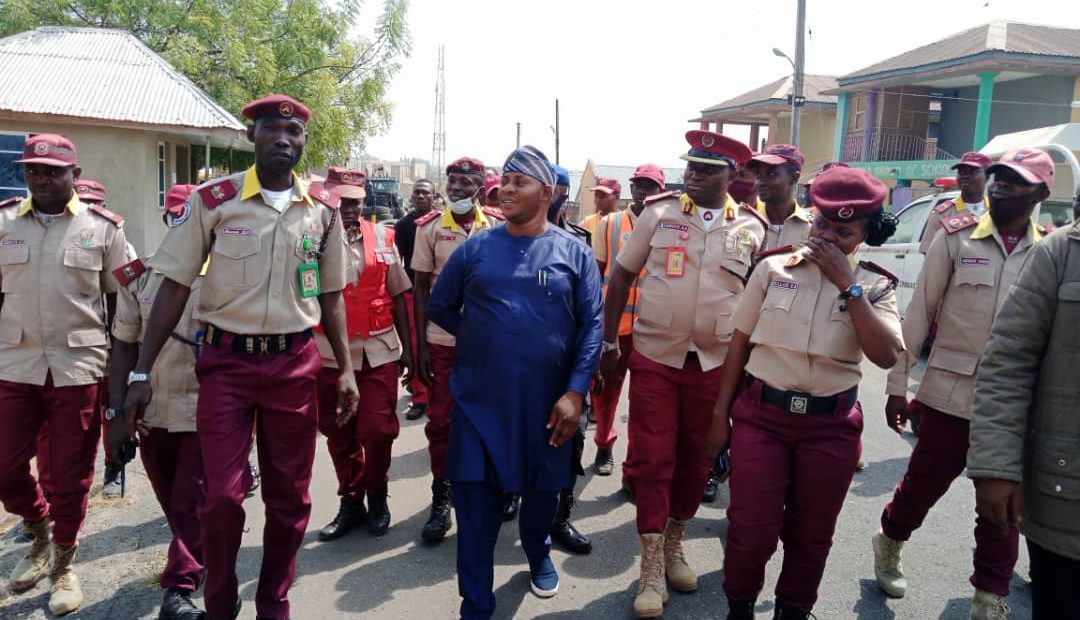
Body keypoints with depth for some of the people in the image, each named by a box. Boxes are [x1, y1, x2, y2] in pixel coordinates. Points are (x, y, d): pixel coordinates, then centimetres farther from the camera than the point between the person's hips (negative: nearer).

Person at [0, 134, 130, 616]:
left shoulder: (103, 227, 0)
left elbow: (122, 299, 5)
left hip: (78, 366, -2)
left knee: (70, 475, 6)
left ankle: (63, 566, 26)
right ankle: (40, 534, 36)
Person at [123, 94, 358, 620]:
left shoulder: (323, 208, 3)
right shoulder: (212, 199, -3)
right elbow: (175, 287, -2)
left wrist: (346, 369, 5)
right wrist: (142, 372, -5)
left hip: (295, 363, 2)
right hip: (227, 361, -2)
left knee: (289, 496, 9)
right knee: (221, 495, -1)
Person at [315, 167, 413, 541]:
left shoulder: (382, 238, 5)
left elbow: (397, 296, 10)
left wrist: (407, 348, 9)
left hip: (379, 351, 0)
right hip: (329, 352, 0)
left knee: (377, 429, -2)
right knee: (338, 433, 9)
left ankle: (377, 496, 22)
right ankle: (350, 502, 27)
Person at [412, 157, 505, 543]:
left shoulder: (498, 227, 1)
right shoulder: (430, 228, 0)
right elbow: (421, 287, 2)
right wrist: (420, 345, -2)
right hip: (442, 341, 0)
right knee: (440, 421, 4)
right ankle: (441, 499, 17)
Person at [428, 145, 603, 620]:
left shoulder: (574, 252, -2)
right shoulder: (474, 249, 2)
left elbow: (592, 325, -5)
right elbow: (440, 306, 13)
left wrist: (575, 392, -12)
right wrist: (480, 338, 6)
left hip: (547, 401, 0)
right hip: (480, 398, 0)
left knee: (542, 490, 18)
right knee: (475, 501, 1)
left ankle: (538, 556, 49)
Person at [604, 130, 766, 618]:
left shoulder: (752, 228, 1)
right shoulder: (658, 213, -2)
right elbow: (622, 276, 2)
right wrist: (608, 342, -1)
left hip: (716, 362, 2)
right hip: (654, 357, -1)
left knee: (695, 458, 13)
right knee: (651, 458, 0)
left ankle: (674, 542, 34)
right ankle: (651, 565, 12)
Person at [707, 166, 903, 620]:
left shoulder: (875, 286, 1)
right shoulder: (773, 268, 1)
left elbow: (886, 356, -15)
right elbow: (740, 342, 5)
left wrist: (849, 284, -16)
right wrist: (721, 414, 4)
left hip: (831, 424, 1)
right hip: (761, 414, 0)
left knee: (811, 535, 14)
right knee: (751, 529, 1)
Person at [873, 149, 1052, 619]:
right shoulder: (956, 237, -3)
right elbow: (919, 312, -3)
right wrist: (897, 384, -4)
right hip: (950, 394, -1)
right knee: (923, 484, 12)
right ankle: (889, 543, 40)